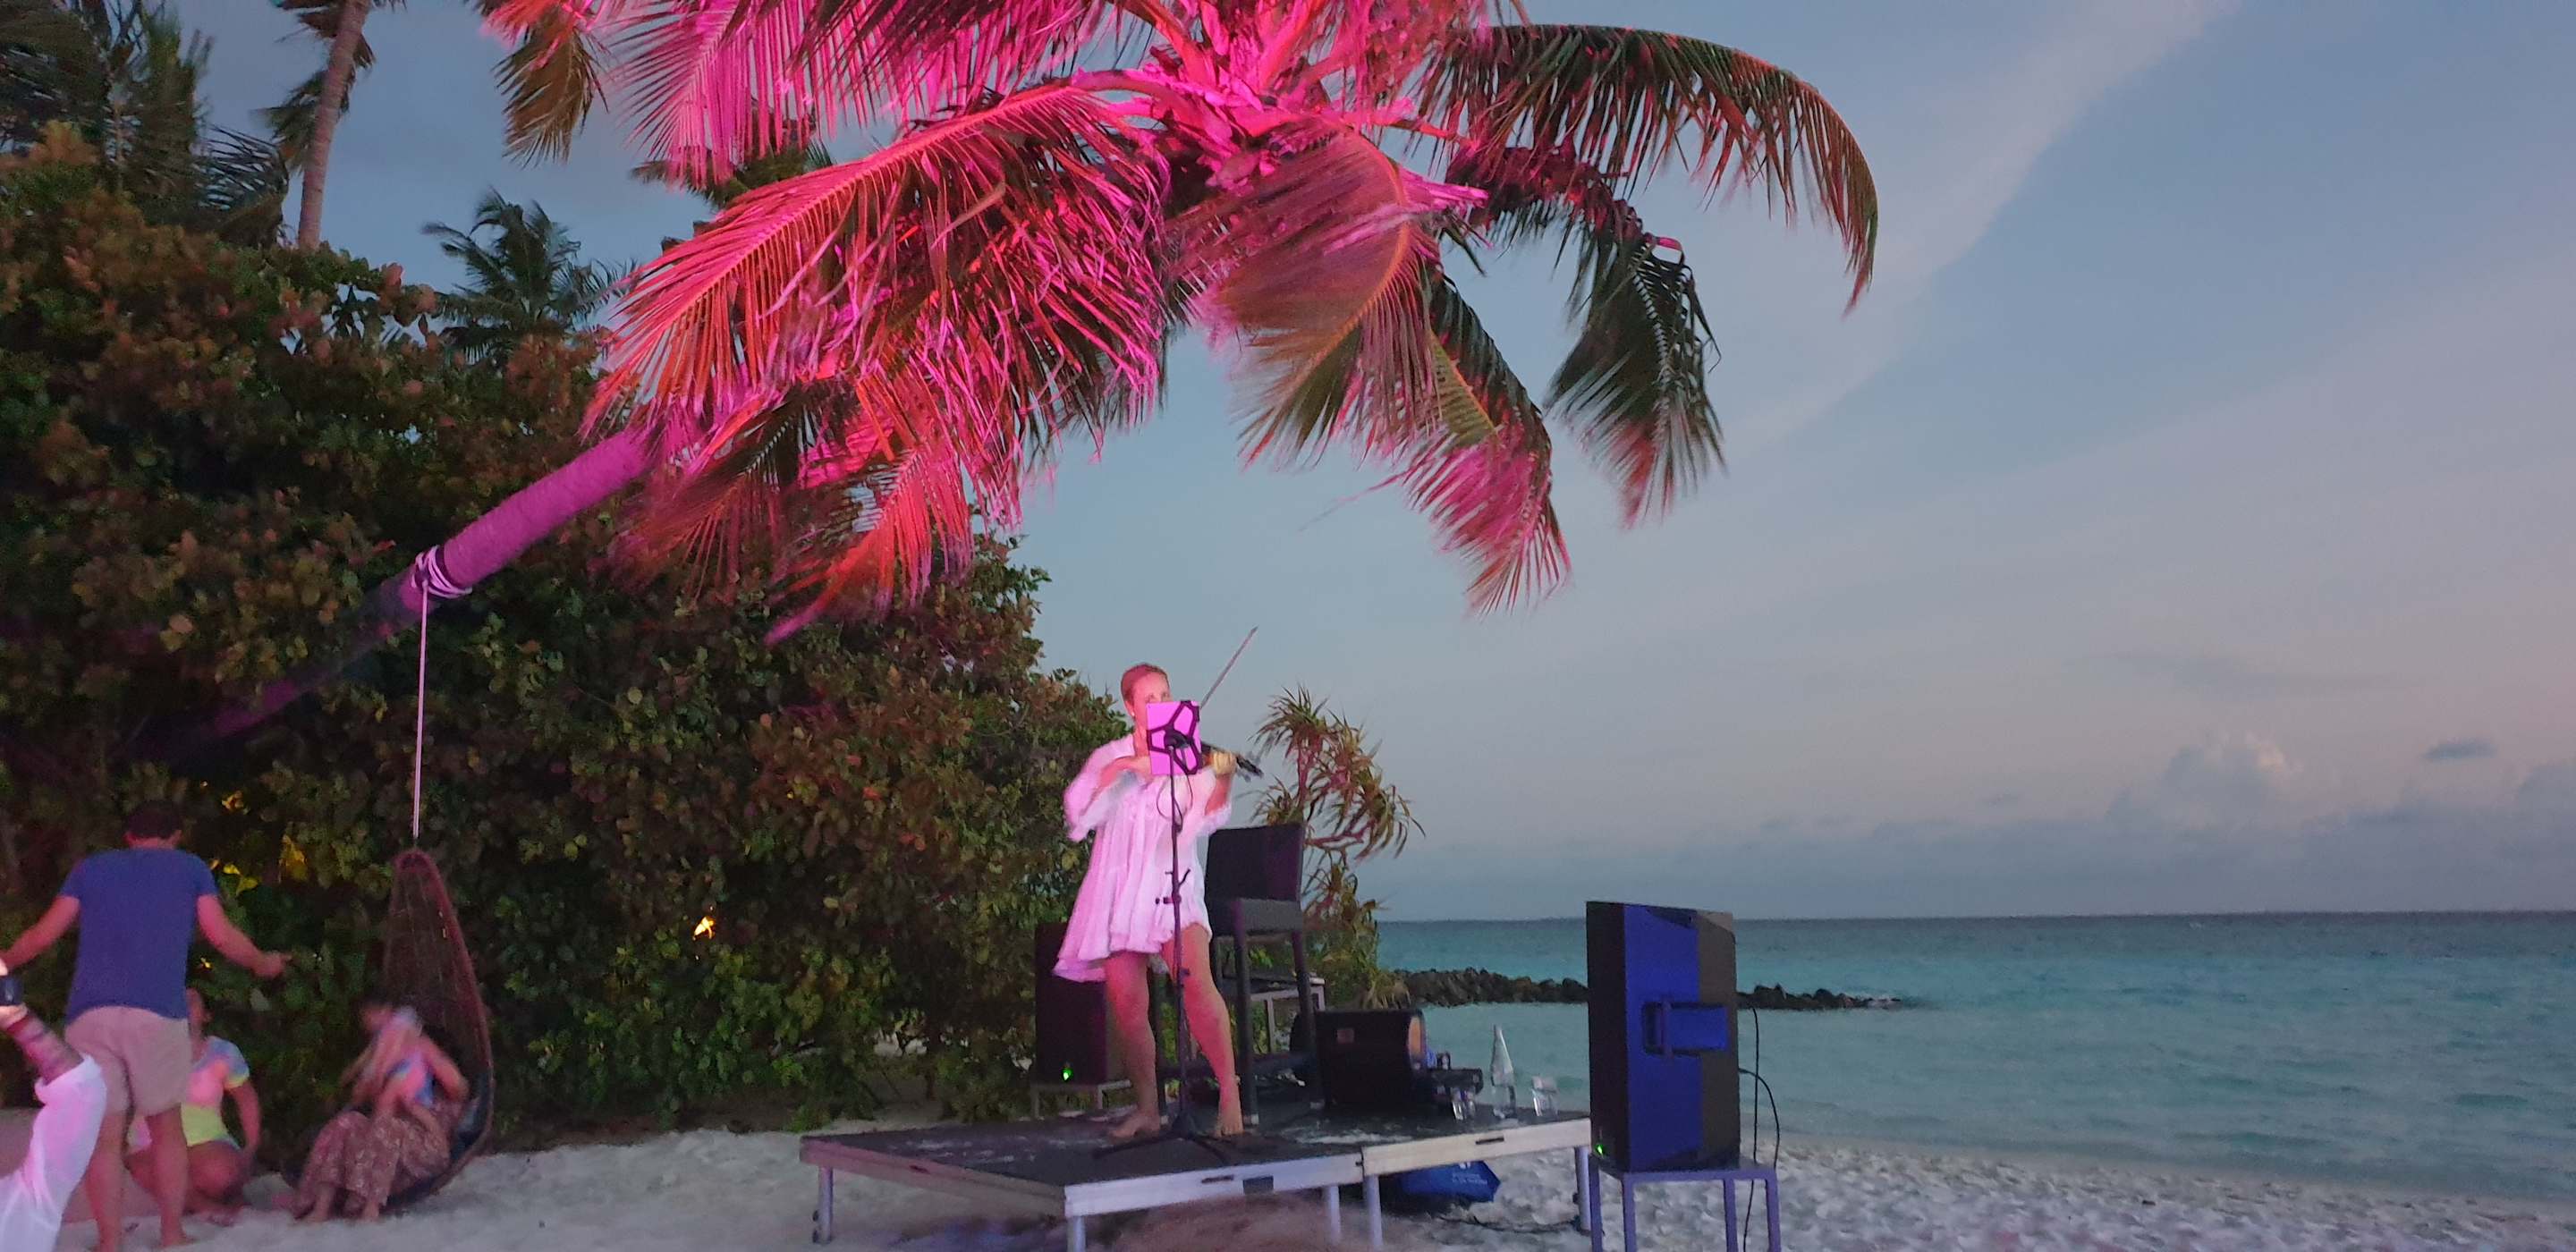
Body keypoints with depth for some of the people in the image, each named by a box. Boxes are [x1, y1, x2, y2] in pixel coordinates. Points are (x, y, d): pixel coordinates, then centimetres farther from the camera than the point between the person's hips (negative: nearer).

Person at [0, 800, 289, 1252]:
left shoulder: (91, 867, 20)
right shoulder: (190, 868, 15)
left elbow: (43, 934, 18)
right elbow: (222, 936, 10)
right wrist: (262, 964, 28)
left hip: (91, 1014, 1)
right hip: (158, 1014, -1)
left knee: (105, 1136, 4)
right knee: (166, 1127, 12)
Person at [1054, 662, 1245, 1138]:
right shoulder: (1109, 756, 11)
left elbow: (1205, 819, -11)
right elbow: (1079, 813, -6)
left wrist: (1222, 783, -30)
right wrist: (1123, 768, -17)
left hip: (1172, 887, -2)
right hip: (1118, 893, 2)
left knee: (1196, 982, -24)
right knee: (1127, 1008, -2)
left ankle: (1230, 1095, -16)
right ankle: (1147, 1108, 16)